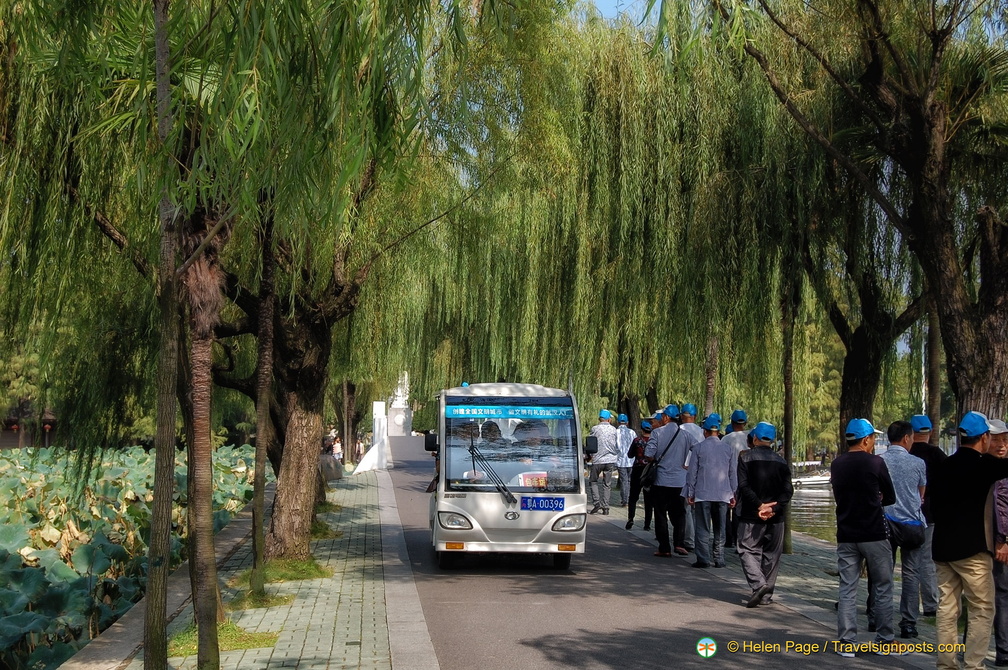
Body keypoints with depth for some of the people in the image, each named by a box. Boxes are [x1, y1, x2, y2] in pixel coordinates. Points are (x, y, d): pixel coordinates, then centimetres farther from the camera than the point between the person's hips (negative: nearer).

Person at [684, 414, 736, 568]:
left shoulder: (699, 448, -3)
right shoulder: (729, 448, 4)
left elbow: (692, 472, -1)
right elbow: (733, 473, 9)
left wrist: (690, 493, 5)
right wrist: (733, 494, 15)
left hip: (702, 494, -3)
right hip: (723, 495, 3)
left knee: (703, 528, 1)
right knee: (720, 528, 10)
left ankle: (703, 559, -2)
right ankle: (719, 559, 11)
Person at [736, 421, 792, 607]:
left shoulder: (746, 457, -4)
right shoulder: (780, 461, 7)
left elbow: (744, 486, -14)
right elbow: (788, 490, -3)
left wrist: (760, 505, -14)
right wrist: (774, 508, -10)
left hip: (751, 516, -4)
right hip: (776, 518, 4)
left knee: (748, 550, 2)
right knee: (771, 555, 11)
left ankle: (758, 583, -19)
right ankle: (766, 595, 14)